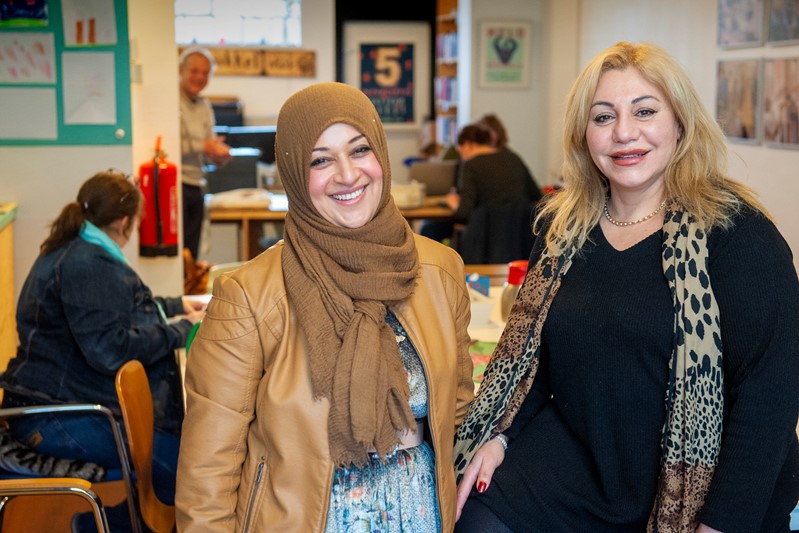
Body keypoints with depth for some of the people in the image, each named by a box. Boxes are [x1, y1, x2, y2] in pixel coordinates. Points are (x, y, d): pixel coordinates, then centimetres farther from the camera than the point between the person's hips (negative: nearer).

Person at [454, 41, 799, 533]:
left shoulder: (738, 233, -13)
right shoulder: (563, 227, 3)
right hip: (576, 463, 4)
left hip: (699, 489, -4)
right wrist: (499, 434, -2)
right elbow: (530, 346, 12)